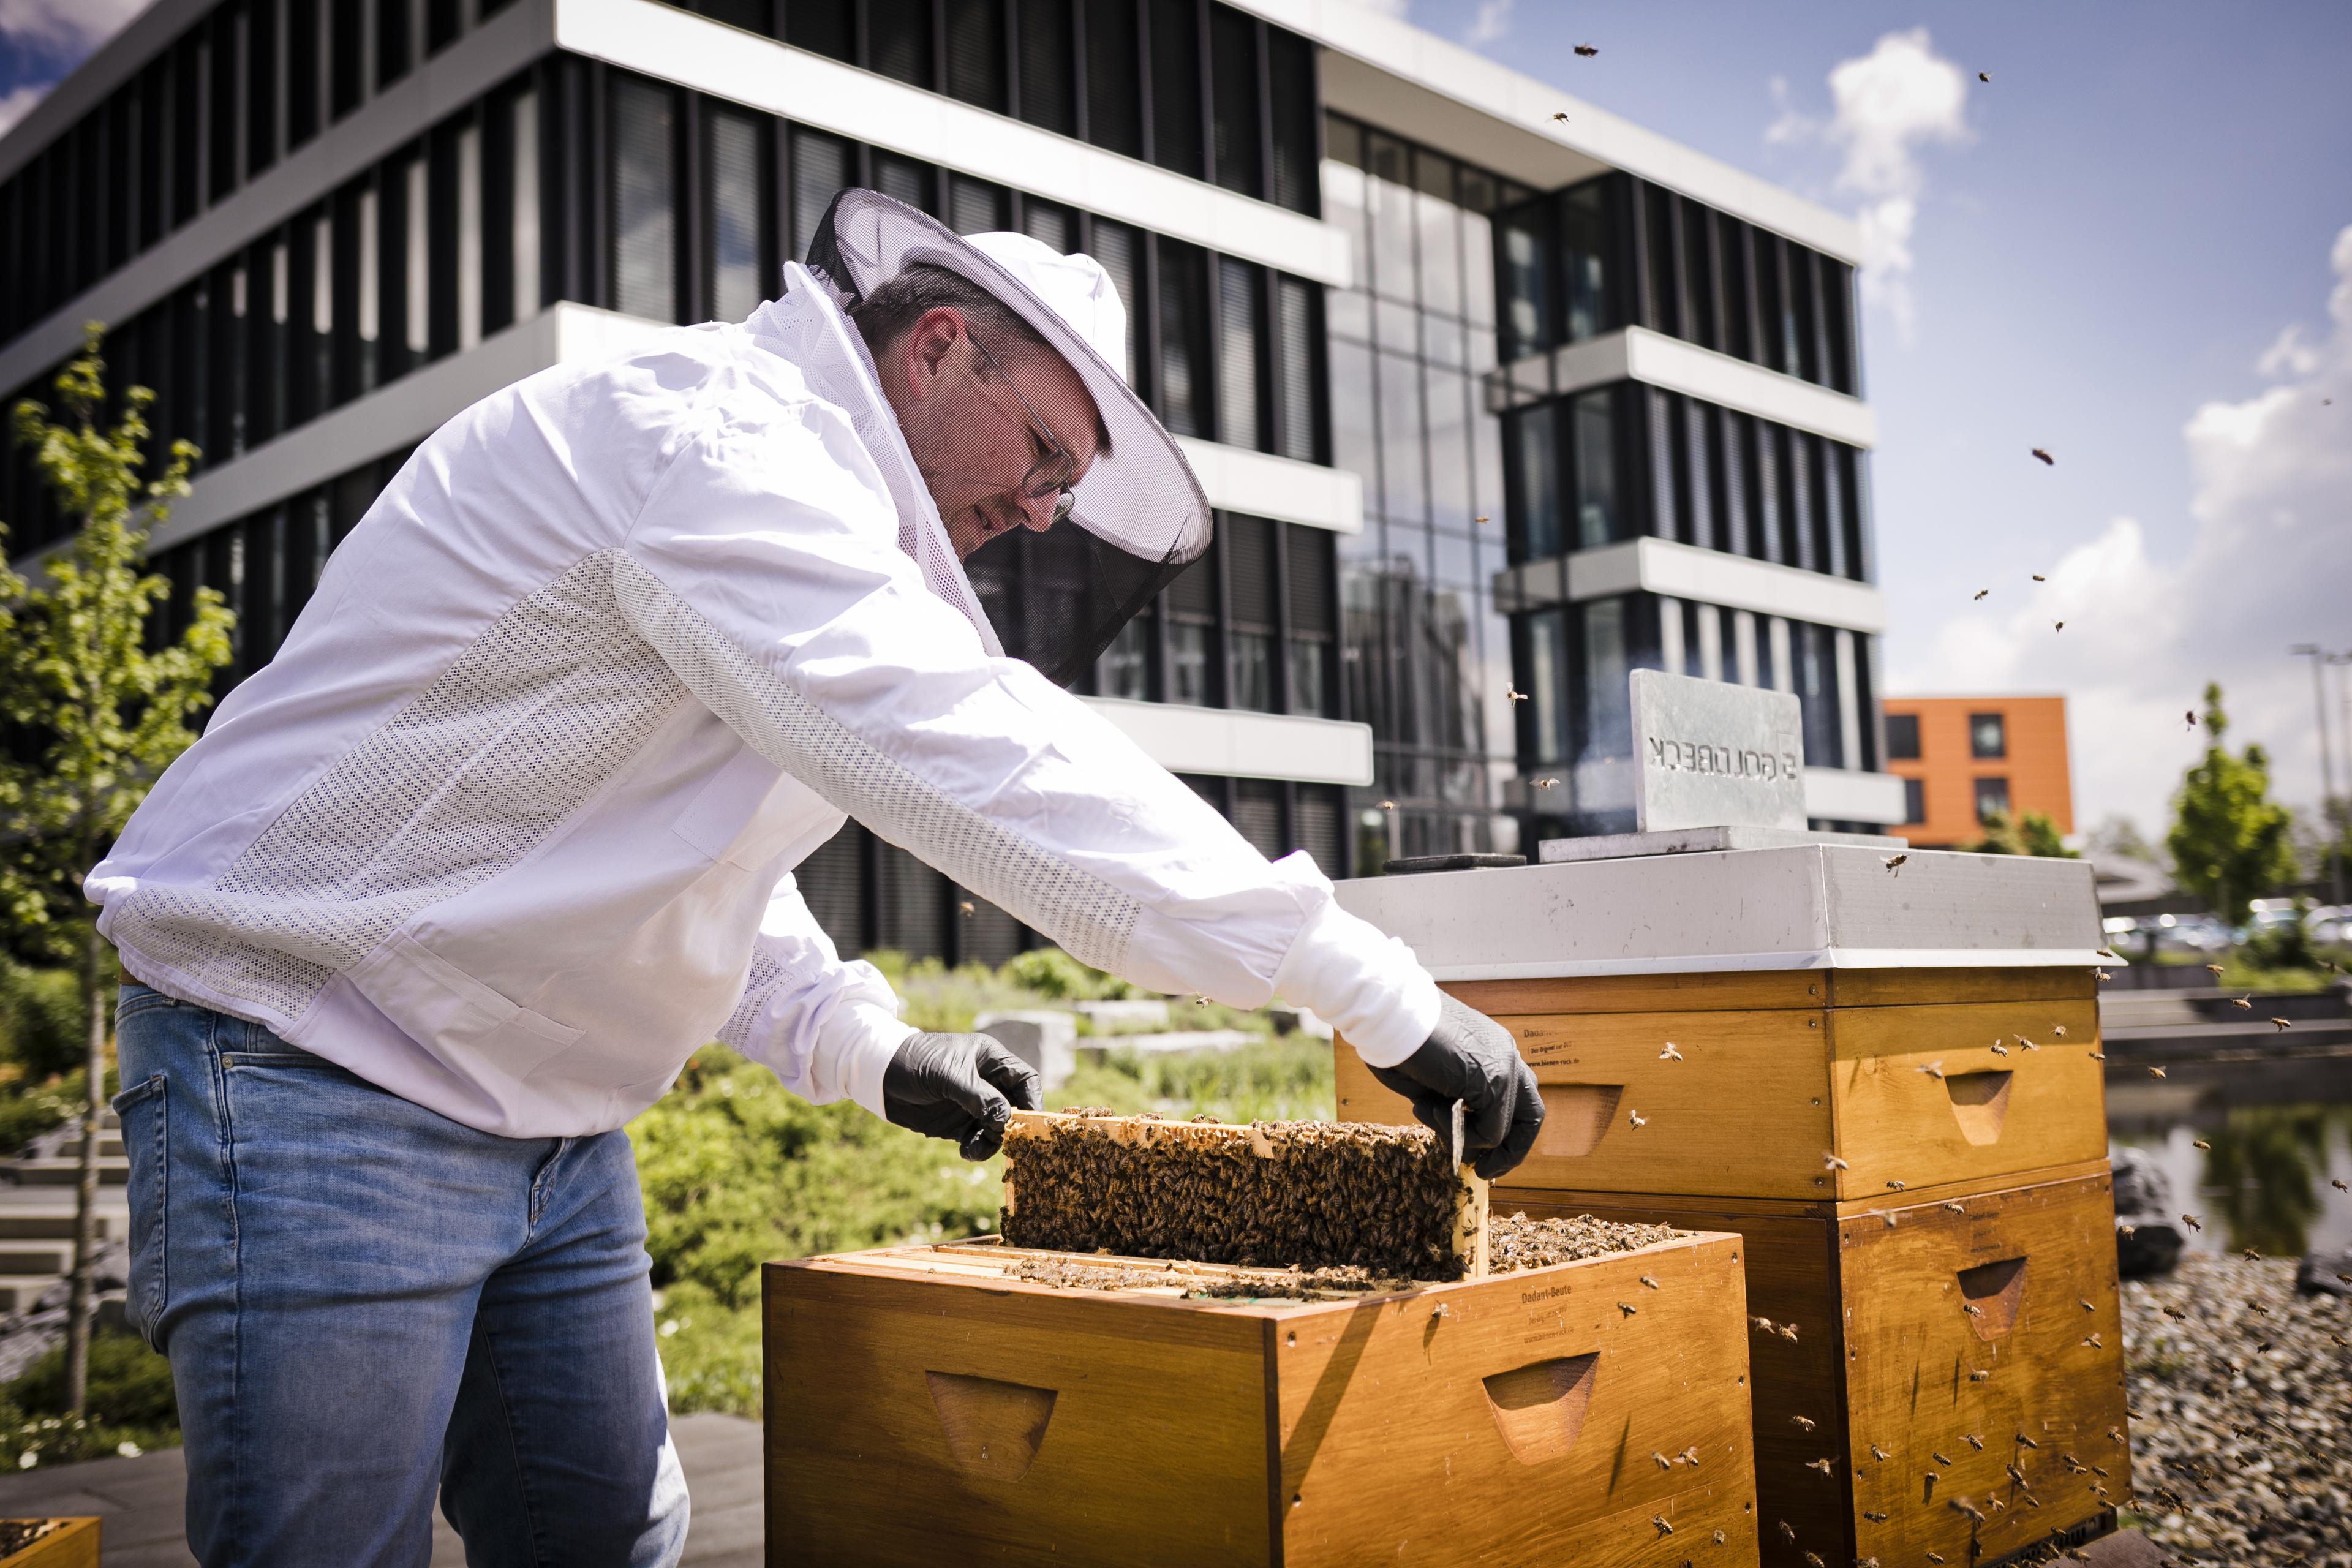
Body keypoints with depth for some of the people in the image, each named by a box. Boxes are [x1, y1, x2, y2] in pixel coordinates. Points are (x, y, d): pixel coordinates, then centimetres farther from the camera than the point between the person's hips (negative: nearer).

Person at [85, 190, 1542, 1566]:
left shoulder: (793, 507, 13)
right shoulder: (709, 437, -21)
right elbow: (984, 762, -33)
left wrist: (862, 1045, 8)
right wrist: (1381, 995, -31)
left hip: (547, 1127, 10)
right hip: (322, 1080, -10)